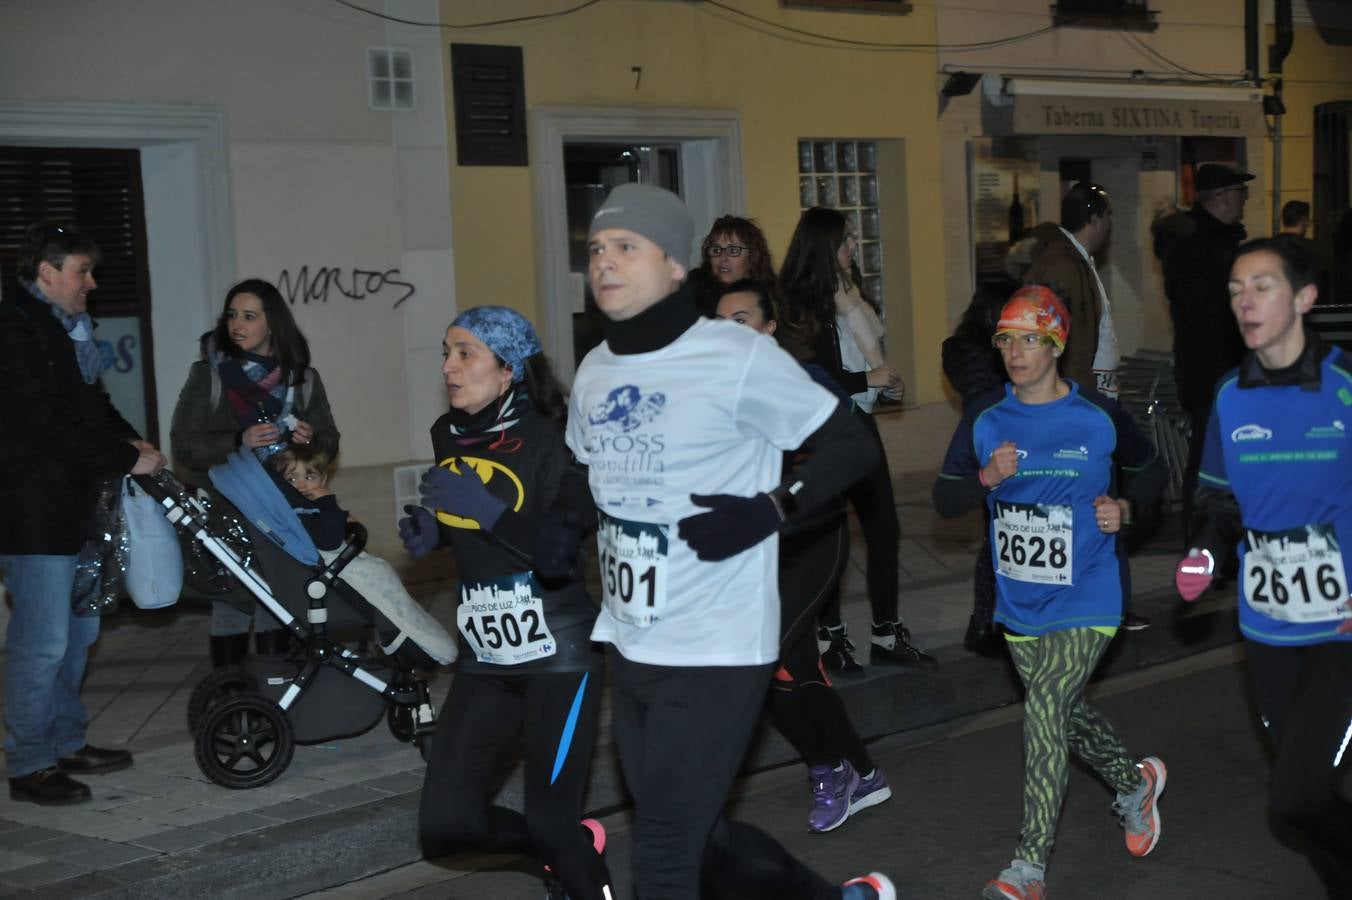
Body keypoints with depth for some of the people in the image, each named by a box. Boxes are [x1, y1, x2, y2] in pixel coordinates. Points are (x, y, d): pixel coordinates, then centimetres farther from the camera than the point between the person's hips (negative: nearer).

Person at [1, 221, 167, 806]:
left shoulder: (63, 328, 16)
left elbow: (88, 402, 24)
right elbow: (52, 425, -21)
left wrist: (129, 439, 8)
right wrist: (126, 460, -16)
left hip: (69, 507, 11)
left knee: (77, 632, 17)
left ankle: (66, 744, 28)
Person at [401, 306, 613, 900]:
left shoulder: (548, 439, -12)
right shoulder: (448, 437, 7)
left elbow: (569, 555, -20)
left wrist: (484, 508, -27)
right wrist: (431, 531, 5)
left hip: (559, 655, -6)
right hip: (485, 661, 6)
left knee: (550, 822, -7)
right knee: (444, 827, -1)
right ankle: (573, 848, 24)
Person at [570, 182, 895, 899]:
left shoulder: (737, 357, -13)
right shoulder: (594, 372, 8)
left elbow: (852, 445, -9)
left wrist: (767, 512, -20)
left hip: (715, 652, -7)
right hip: (630, 648, 8)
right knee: (694, 834, 18)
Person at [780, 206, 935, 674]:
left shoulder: (844, 292, 7)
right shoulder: (799, 304, -15)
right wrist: (868, 379, -15)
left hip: (857, 422, 8)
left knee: (883, 527, 9)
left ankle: (886, 634, 19)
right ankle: (830, 636, 18)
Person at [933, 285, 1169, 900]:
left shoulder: (1099, 417, -8)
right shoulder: (985, 418, -2)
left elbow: (1151, 469, 9)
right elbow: (944, 499, -4)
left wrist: (1126, 507, -11)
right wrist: (986, 478, -23)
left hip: (1086, 601, -4)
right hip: (1019, 604, 5)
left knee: (1044, 710, -16)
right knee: (1066, 712, 18)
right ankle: (1135, 783, 49)